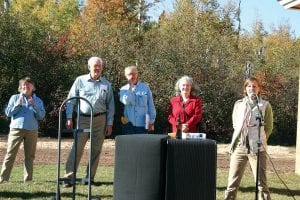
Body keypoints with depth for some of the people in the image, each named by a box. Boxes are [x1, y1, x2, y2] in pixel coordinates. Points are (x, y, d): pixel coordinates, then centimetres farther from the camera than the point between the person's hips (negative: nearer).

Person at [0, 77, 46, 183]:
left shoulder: (38, 101, 13)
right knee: (10, 154, -4)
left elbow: (41, 116, 3)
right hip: (16, 129, -1)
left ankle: (28, 179, 10)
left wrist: (34, 106, -11)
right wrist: (18, 105, -9)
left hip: (32, 130, 2)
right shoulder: (15, 98, 11)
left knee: (30, 155, 4)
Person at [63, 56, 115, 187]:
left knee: (96, 150, 5)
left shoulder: (106, 84, 9)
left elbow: (110, 105, 10)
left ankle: (89, 177, 14)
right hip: (83, 118, -2)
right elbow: (71, 100, 5)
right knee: (77, 148, -9)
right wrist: (69, 118, -4)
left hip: (100, 119, 2)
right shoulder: (80, 80, 3)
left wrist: (110, 123, 4)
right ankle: (68, 177, -8)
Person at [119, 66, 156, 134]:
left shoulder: (145, 87, 4)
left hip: (142, 124, 0)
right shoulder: (123, 89, 6)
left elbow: (151, 106, 6)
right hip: (128, 124, 0)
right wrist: (130, 87, -11)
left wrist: (151, 122, 5)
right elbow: (126, 101, -15)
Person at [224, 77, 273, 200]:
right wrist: (235, 142, 8)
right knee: (232, 183, 2)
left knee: (261, 183, -5)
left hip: (258, 148, -2)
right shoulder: (238, 104, 10)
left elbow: (269, 127, 7)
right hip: (239, 147, 2)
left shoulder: (265, 105, 5)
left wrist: (259, 141, 2)